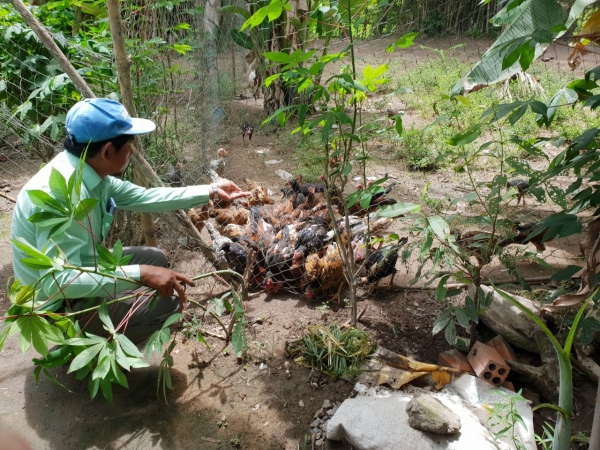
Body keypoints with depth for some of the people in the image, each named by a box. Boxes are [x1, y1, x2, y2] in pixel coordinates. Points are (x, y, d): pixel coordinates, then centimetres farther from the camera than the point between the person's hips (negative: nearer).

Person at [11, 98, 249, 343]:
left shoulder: (90, 171, -5)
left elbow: (143, 197, 7)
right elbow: (58, 282, -36)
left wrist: (210, 192, 6)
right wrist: (141, 274, -38)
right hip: (59, 305, -9)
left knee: (155, 259, 15)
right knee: (167, 304, -14)